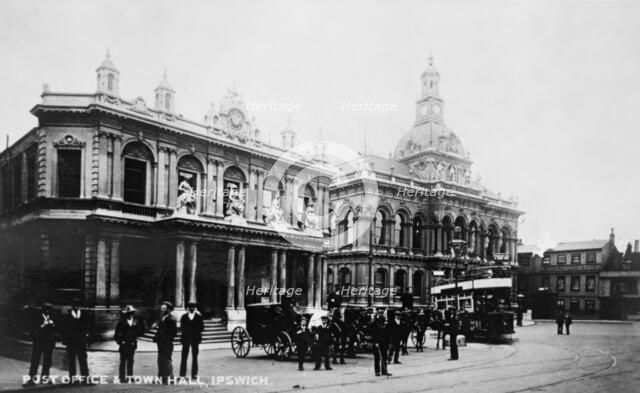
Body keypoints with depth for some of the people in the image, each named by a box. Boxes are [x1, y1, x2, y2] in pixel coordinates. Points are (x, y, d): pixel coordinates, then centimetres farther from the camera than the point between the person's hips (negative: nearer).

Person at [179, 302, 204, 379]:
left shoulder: (198, 316, 4)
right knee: (184, 357, 1)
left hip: (195, 339, 0)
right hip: (186, 338, 0)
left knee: (195, 357, 4)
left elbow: (201, 327, 2)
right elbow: (182, 328, 5)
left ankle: (194, 374, 9)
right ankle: (182, 374, 7)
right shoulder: (184, 317, 6)